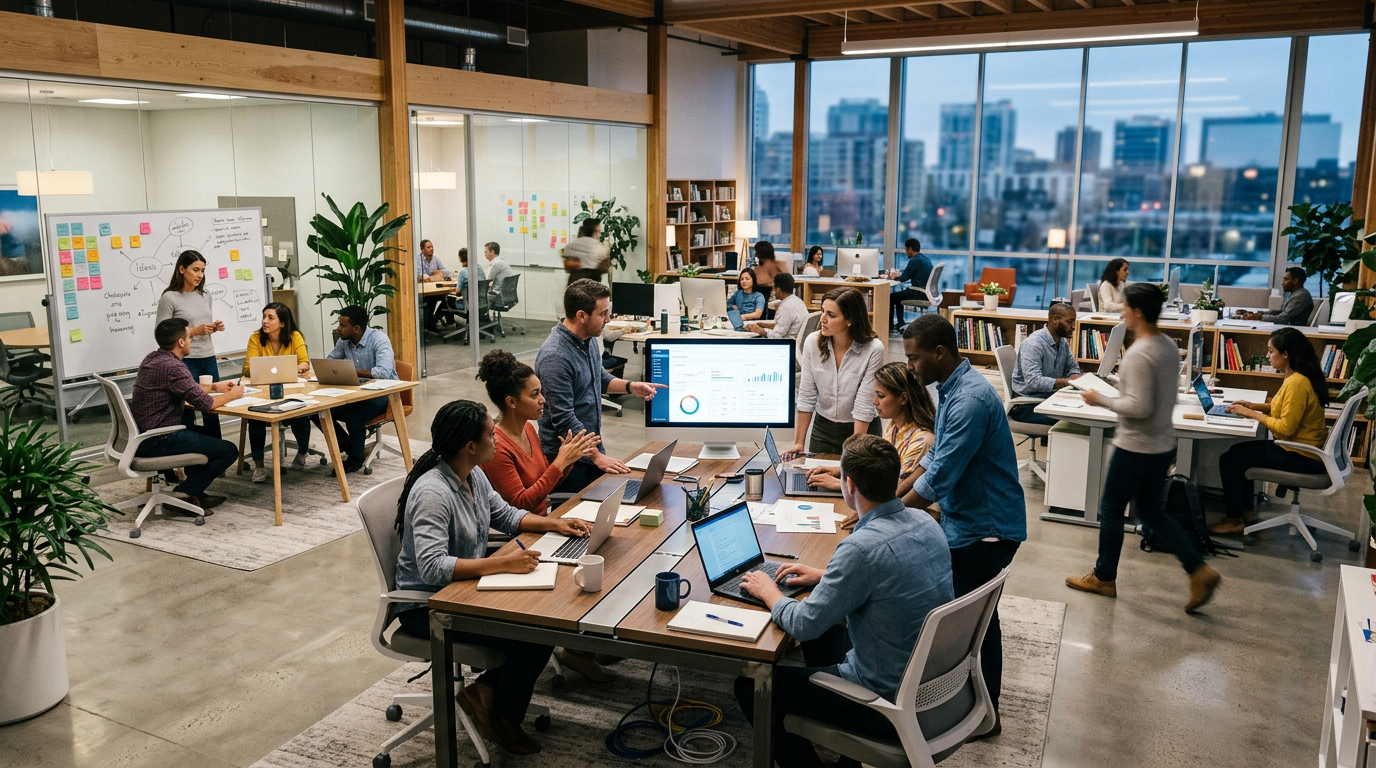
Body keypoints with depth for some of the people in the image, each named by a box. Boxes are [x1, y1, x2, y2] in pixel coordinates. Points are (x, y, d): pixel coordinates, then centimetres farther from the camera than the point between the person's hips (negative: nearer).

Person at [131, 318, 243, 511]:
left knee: (206, 433, 31)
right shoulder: (172, 367, -21)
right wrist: (232, 395, -2)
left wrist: (214, 387, 21)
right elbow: (205, 403, -20)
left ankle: (194, 492, 23)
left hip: (142, 435, 10)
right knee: (229, 451, -6)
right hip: (157, 443, -10)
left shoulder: (152, 358, 9)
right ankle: (182, 495, -1)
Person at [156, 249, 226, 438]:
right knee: (186, 412, 0)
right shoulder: (169, 298, -8)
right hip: (185, 362, -6)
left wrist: (214, 328, 1)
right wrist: (194, 331, -19)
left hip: (209, 360, 6)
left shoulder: (205, 297, 11)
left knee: (213, 408, 10)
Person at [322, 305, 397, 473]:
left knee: (353, 416, -34)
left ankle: (356, 459, -9)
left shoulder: (379, 339, -21)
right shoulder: (344, 341, 0)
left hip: (383, 393, -7)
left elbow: (384, 372, -35)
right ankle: (351, 447, 7)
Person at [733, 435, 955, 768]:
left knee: (751, 687, 3)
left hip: (891, 703, -8)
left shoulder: (862, 547, -29)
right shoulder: (926, 522, -4)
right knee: (822, 637, 31)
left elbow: (803, 625, -19)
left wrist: (768, 592, -1)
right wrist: (825, 575, 16)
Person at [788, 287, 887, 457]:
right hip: (822, 427, 3)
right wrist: (799, 442, -7)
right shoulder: (813, 342, -12)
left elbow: (864, 406, -21)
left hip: (862, 430, -3)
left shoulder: (873, 349, -22)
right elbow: (806, 397, -6)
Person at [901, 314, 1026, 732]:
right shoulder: (950, 387, 6)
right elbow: (937, 455, 16)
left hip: (985, 528, -9)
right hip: (964, 521, 9)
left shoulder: (970, 400, -27)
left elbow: (939, 477, -27)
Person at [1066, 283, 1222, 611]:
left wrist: (1101, 400, -14)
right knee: (1153, 512, 19)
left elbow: (1139, 407, -26)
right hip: (1163, 446, 9)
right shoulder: (1170, 346, 5)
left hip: (1135, 449, -9)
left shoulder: (1139, 354, -23)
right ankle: (1199, 571, 11)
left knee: (1111, 511, 8)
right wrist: (1118, 391, 15)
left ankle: (1104, 578, 22)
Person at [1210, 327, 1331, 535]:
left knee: (1229, 460, -8)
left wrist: (1253, 414, -15)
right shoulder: (1298, 376, 6)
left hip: (1301, 456, -10)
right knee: (1238, 452, 15)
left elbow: (1286, 427, -25)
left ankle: (1235, 520, 5)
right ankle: (1246, 512, 19)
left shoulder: (1297, 383, -25)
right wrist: (1255, 406, 7)